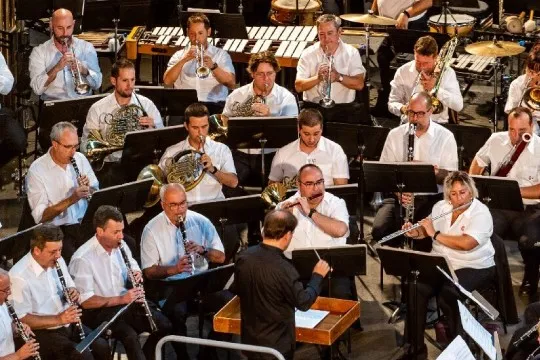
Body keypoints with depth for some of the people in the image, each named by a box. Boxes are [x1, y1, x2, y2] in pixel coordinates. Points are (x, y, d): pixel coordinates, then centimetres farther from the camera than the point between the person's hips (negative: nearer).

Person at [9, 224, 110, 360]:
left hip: (69, 323, 7)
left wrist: (74, 293, -8)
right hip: (42, 331, -7)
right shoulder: (19, 276, -21)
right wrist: (58, 319, -26)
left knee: (102, 347, -12)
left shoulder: (57, 261, 2)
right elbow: (21, 319, -19)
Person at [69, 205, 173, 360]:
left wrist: (137, 275, -6)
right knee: (130, 336, -32)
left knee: (164, 325, -10)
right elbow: (86, 301, -19)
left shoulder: (120, 245, 3)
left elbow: (134, 270, 19)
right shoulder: (82, 259, -19)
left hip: (126, 301, 7)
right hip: (99, 309, -7)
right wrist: (121, 299, -25)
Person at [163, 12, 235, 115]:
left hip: (214, 105, -1)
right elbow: (167, 81, 0)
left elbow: (231, 83, -2)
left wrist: (213, 66, -17)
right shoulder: (179, 55, 16)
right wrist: (183, 60, -12)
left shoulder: (221, 54, 13)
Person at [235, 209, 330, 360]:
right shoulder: (282, 269, -28)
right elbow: (303, 302, -15)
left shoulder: (243, 257, -7)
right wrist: (318, 276, -1)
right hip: (276, 345, -6)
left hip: (249, 338, 6)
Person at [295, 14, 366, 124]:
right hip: (313, 107, 0)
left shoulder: (351, 53, 4)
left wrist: (339, 77, -18)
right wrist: (317, 78, -17)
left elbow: (359, 84, -4)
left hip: (344, 107, 0)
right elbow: (298, 86, -1)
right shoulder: (308, 54, 4)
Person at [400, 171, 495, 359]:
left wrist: (435, 234, -18)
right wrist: (415, 232, -9)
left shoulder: (481, 213, -14)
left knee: (447, 295, -32)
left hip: (473, 267, -5)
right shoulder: (440, 207, 6)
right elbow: (427, 232, 15)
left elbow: (466, 244, -26)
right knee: (415, 289, -22)